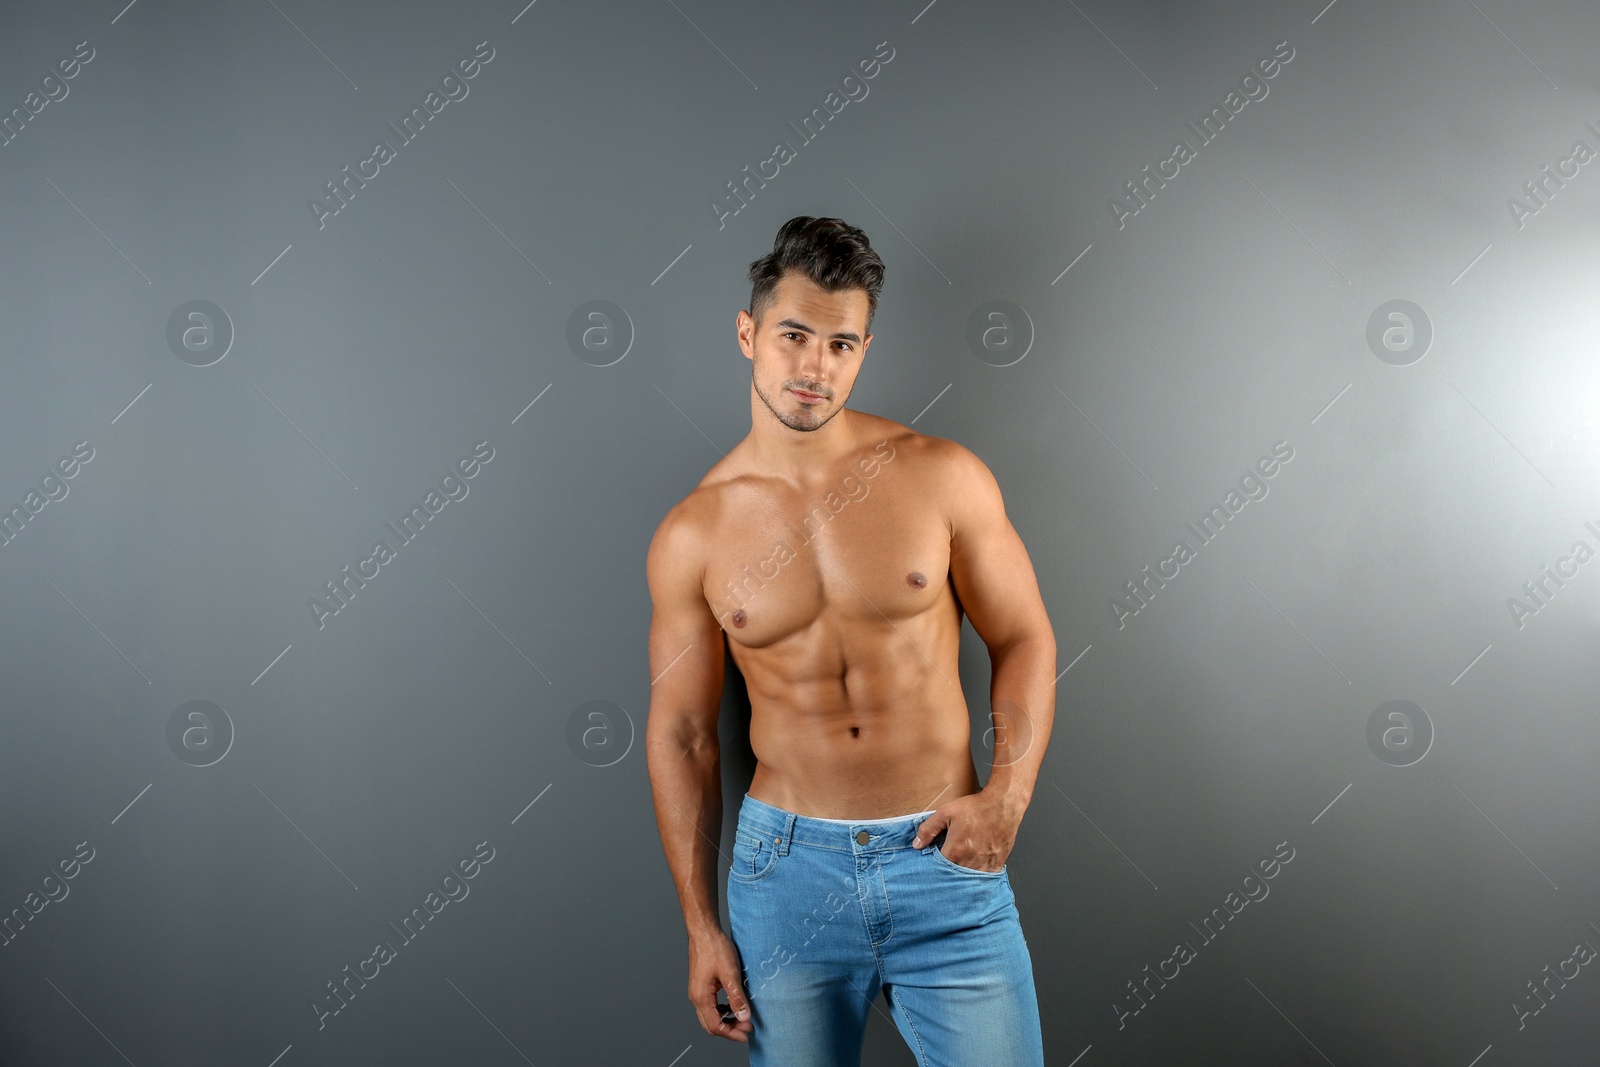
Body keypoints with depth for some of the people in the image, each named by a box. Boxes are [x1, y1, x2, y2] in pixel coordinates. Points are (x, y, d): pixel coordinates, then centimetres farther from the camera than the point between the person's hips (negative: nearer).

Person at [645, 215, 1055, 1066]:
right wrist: (700, 926, 3)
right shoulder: (691, 535, -3)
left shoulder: (942, 477, -5)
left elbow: (1024, 642, 3)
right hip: (787, 862, 1)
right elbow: (679, 733, 3)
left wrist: (1006, 794, -11)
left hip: (944, 859, 0)